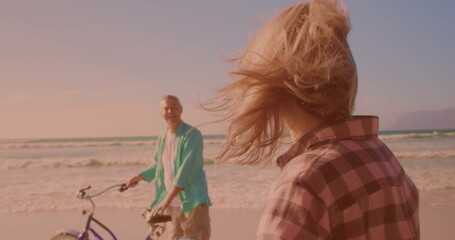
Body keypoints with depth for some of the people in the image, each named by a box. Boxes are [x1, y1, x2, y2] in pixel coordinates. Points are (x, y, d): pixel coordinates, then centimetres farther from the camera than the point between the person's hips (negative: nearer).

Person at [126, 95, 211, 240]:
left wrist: (166, 200, -26)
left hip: (192, 203, -6)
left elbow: (186, 170, -22)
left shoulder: (192, 135, -12)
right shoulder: (161, 140, 10)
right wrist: (139, 177, 11)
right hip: (171, 205, 6)